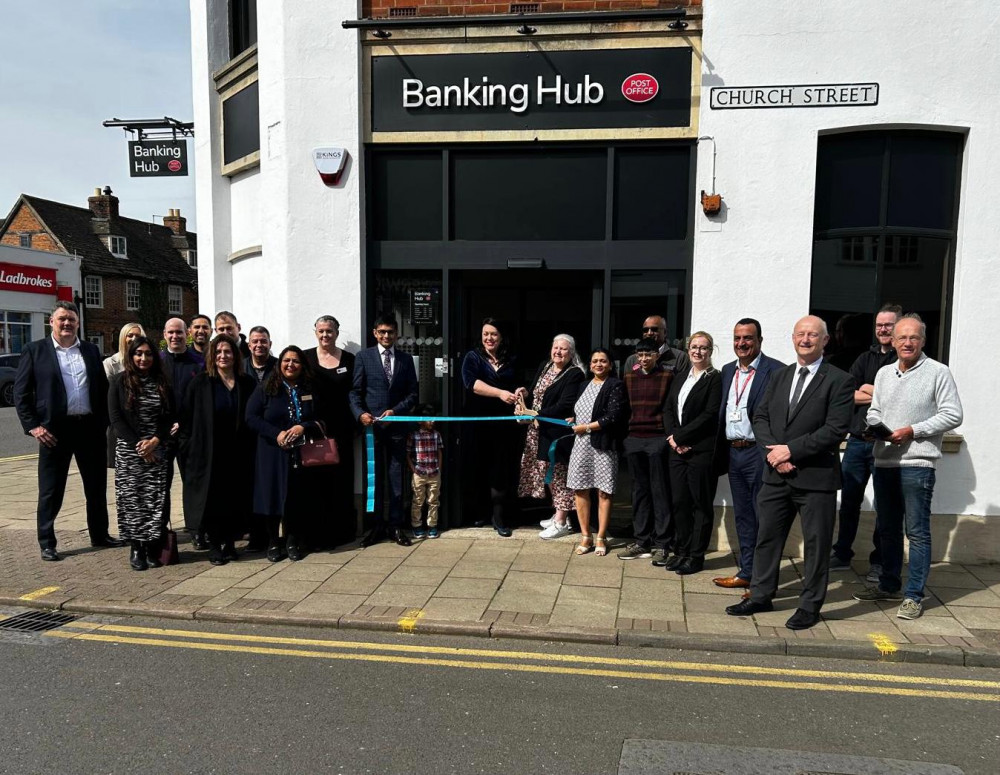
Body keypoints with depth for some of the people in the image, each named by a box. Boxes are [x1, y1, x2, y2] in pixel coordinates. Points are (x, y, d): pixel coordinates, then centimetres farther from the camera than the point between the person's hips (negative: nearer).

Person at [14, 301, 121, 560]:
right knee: (51, 490, 5)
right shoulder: (34, 351, 1)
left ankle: (100, 534, 27)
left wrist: (104, 422, 4)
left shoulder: (91, 350, 10)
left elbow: (103, 388, 12)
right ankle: (47, 543, 18)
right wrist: (33, 426, -10)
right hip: (54, 429, -3)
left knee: (97, 486, 13)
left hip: (90, 428, 3)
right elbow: (21, 393, -2)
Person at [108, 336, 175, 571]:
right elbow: (116, 418, -2)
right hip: (129, 452, -1)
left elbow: (170, 418, 5)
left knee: (156, 500, -2)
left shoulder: (163, 383, 9)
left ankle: (153, 547, 7)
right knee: (132, 499, -2)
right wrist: (138, 444, -11)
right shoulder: (120, 382, 4)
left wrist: (155, 441, -10)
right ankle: (136, 549, 7)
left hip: (158, 451, 1)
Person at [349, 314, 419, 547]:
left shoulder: (406, 359, 10)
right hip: (371, 425, -1)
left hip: (397, 425, 1)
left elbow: (413, 393, 6)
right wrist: (360, 413, -14)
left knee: (396, 477, 5)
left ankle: (395, 525, 14)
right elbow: (355, 390, 2)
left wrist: (395, 411, -9)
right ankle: (376, 525, 14)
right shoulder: (364, 357, 5)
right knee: (374, 477, 5)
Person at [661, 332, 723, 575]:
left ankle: (696, 555, 13)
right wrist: (672, 437, -5)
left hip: (701, 450, -6)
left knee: (701, 503, 4)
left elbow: (709, 415, -13)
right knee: (679, 501, 10)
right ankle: (681, 551, 22)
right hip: (677, 448, 6)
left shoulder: (715, 379, -5)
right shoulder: (681, 376, 15)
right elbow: (669, 408, 10)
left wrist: (680, 436, -13)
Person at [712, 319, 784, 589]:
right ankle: (747, 572, 25)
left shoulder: (774, 370, -9)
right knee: (742, 516, 15)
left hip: (758, 453, -7)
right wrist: (721, 453, 12)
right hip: (733, 452, 7)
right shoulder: (728, 370, 14)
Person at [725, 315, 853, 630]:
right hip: (777, 474, 5)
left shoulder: (839, 381, -6)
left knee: (816, 543, 7)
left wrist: (791, 450, -17)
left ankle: (810, 606, 21)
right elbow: (760, 417, 9)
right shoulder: (779, 377, 12)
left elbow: (835, 429, -15)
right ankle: (761, 596, 27)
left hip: (816, 476, -5)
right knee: (767, 536, 13)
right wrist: (773, 450, -8)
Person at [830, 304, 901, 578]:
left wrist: (868, 389, -5)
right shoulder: (865, 358, 13)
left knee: (884, 505, 5)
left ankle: (879, 562, 16)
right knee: (849, 499, 11)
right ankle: (842, 555, 22)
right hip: (857, 440, 5)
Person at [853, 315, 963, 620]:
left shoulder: (938, 372, -4)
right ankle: (889, 585, 27)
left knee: (917, 532, -1)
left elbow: (952, 415, -8)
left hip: (917, 463, -6)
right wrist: (874, 427, -2)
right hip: (884, 461, 6)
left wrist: (912, 431, -15)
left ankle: (914, 595, 7)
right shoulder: (884, 373, 13)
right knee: (888, 529, 15)